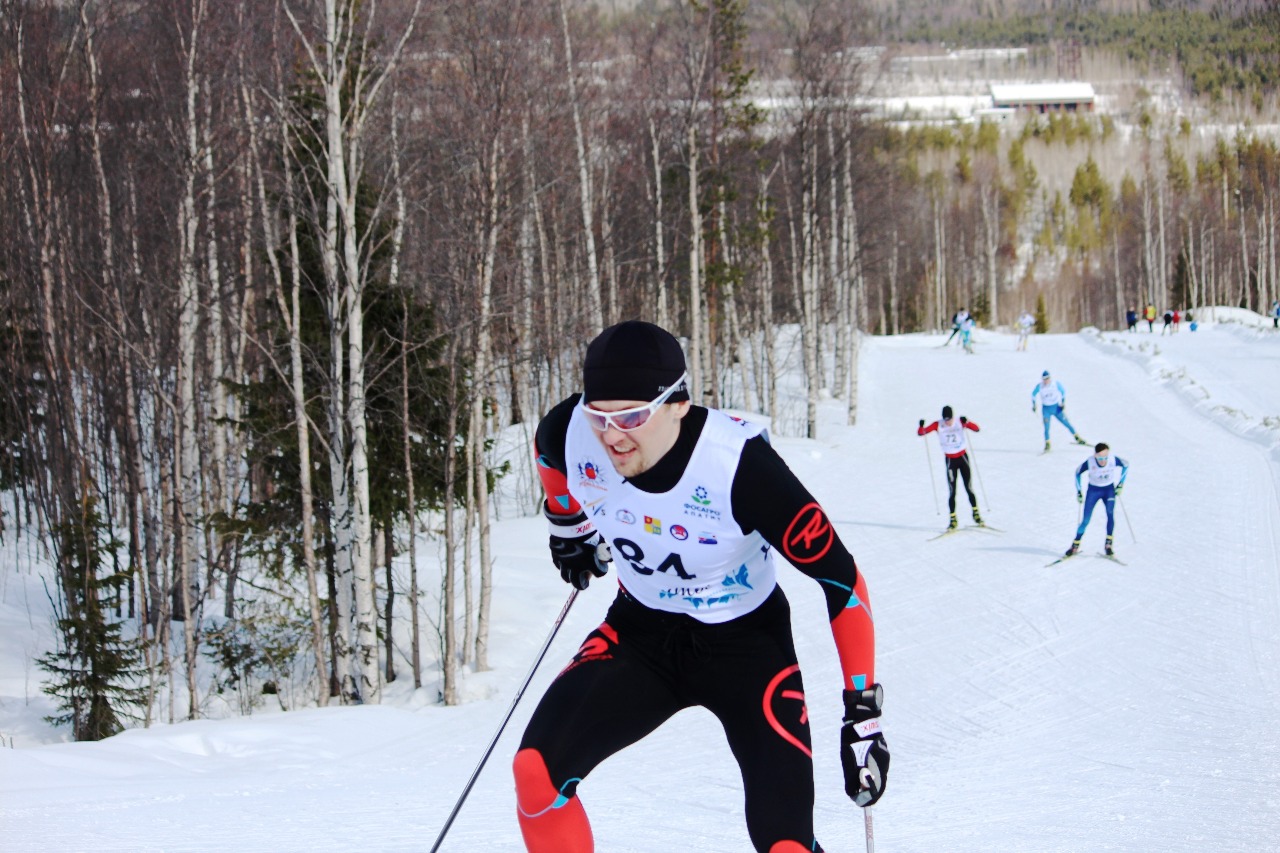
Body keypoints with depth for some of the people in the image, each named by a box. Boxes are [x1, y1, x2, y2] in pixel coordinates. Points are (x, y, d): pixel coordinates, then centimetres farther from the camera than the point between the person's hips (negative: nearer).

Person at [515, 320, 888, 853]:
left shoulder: (739, 465, -32)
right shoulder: (572, 435, -21)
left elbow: (841, 579, -23)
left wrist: (864, 713, -23)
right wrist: (568, 530, 24)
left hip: (746, 641, -3)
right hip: (641, 629, 4)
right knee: (537, 771, -19)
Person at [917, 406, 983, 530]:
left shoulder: (960, 422, -8)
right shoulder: (938, 425, -7)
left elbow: (976, 429, -19)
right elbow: (921, 433, -9)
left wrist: (966, 422, -36)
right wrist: (921, 426, -32)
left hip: (963, 458, 0)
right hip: (950, 460, 0)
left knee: (968, 488, 3)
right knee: (952, 491, -3)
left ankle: (976, 513, 20)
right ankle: (953, 519, 2)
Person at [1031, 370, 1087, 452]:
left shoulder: (1056, 384, -14)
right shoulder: (1039, 387, -13)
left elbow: (1063, 391, 4)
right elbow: (1033, 394, 5)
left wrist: (1063, 403, 0)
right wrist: (1033, 405, 7)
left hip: (1056, 408, 0)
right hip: (1046, 409, 0)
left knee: (1067, 423, 2)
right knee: (1046, 427, -10)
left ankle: (1078, 438, 15)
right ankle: (1047, 445, 4)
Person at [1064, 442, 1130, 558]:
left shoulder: (1114, 460, -24)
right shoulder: (1089, 462, -26)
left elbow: (1126, 465, -2)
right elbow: (1078, 473, -7)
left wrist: (1120, 484, -4)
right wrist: (1078, 492, -5)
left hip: (1109, 489, 1)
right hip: (1093, 490, -1)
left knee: (1110, 513, -23)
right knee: (1085, 520, -5)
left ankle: (1108, 545, -17)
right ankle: (1075, 546, 13)